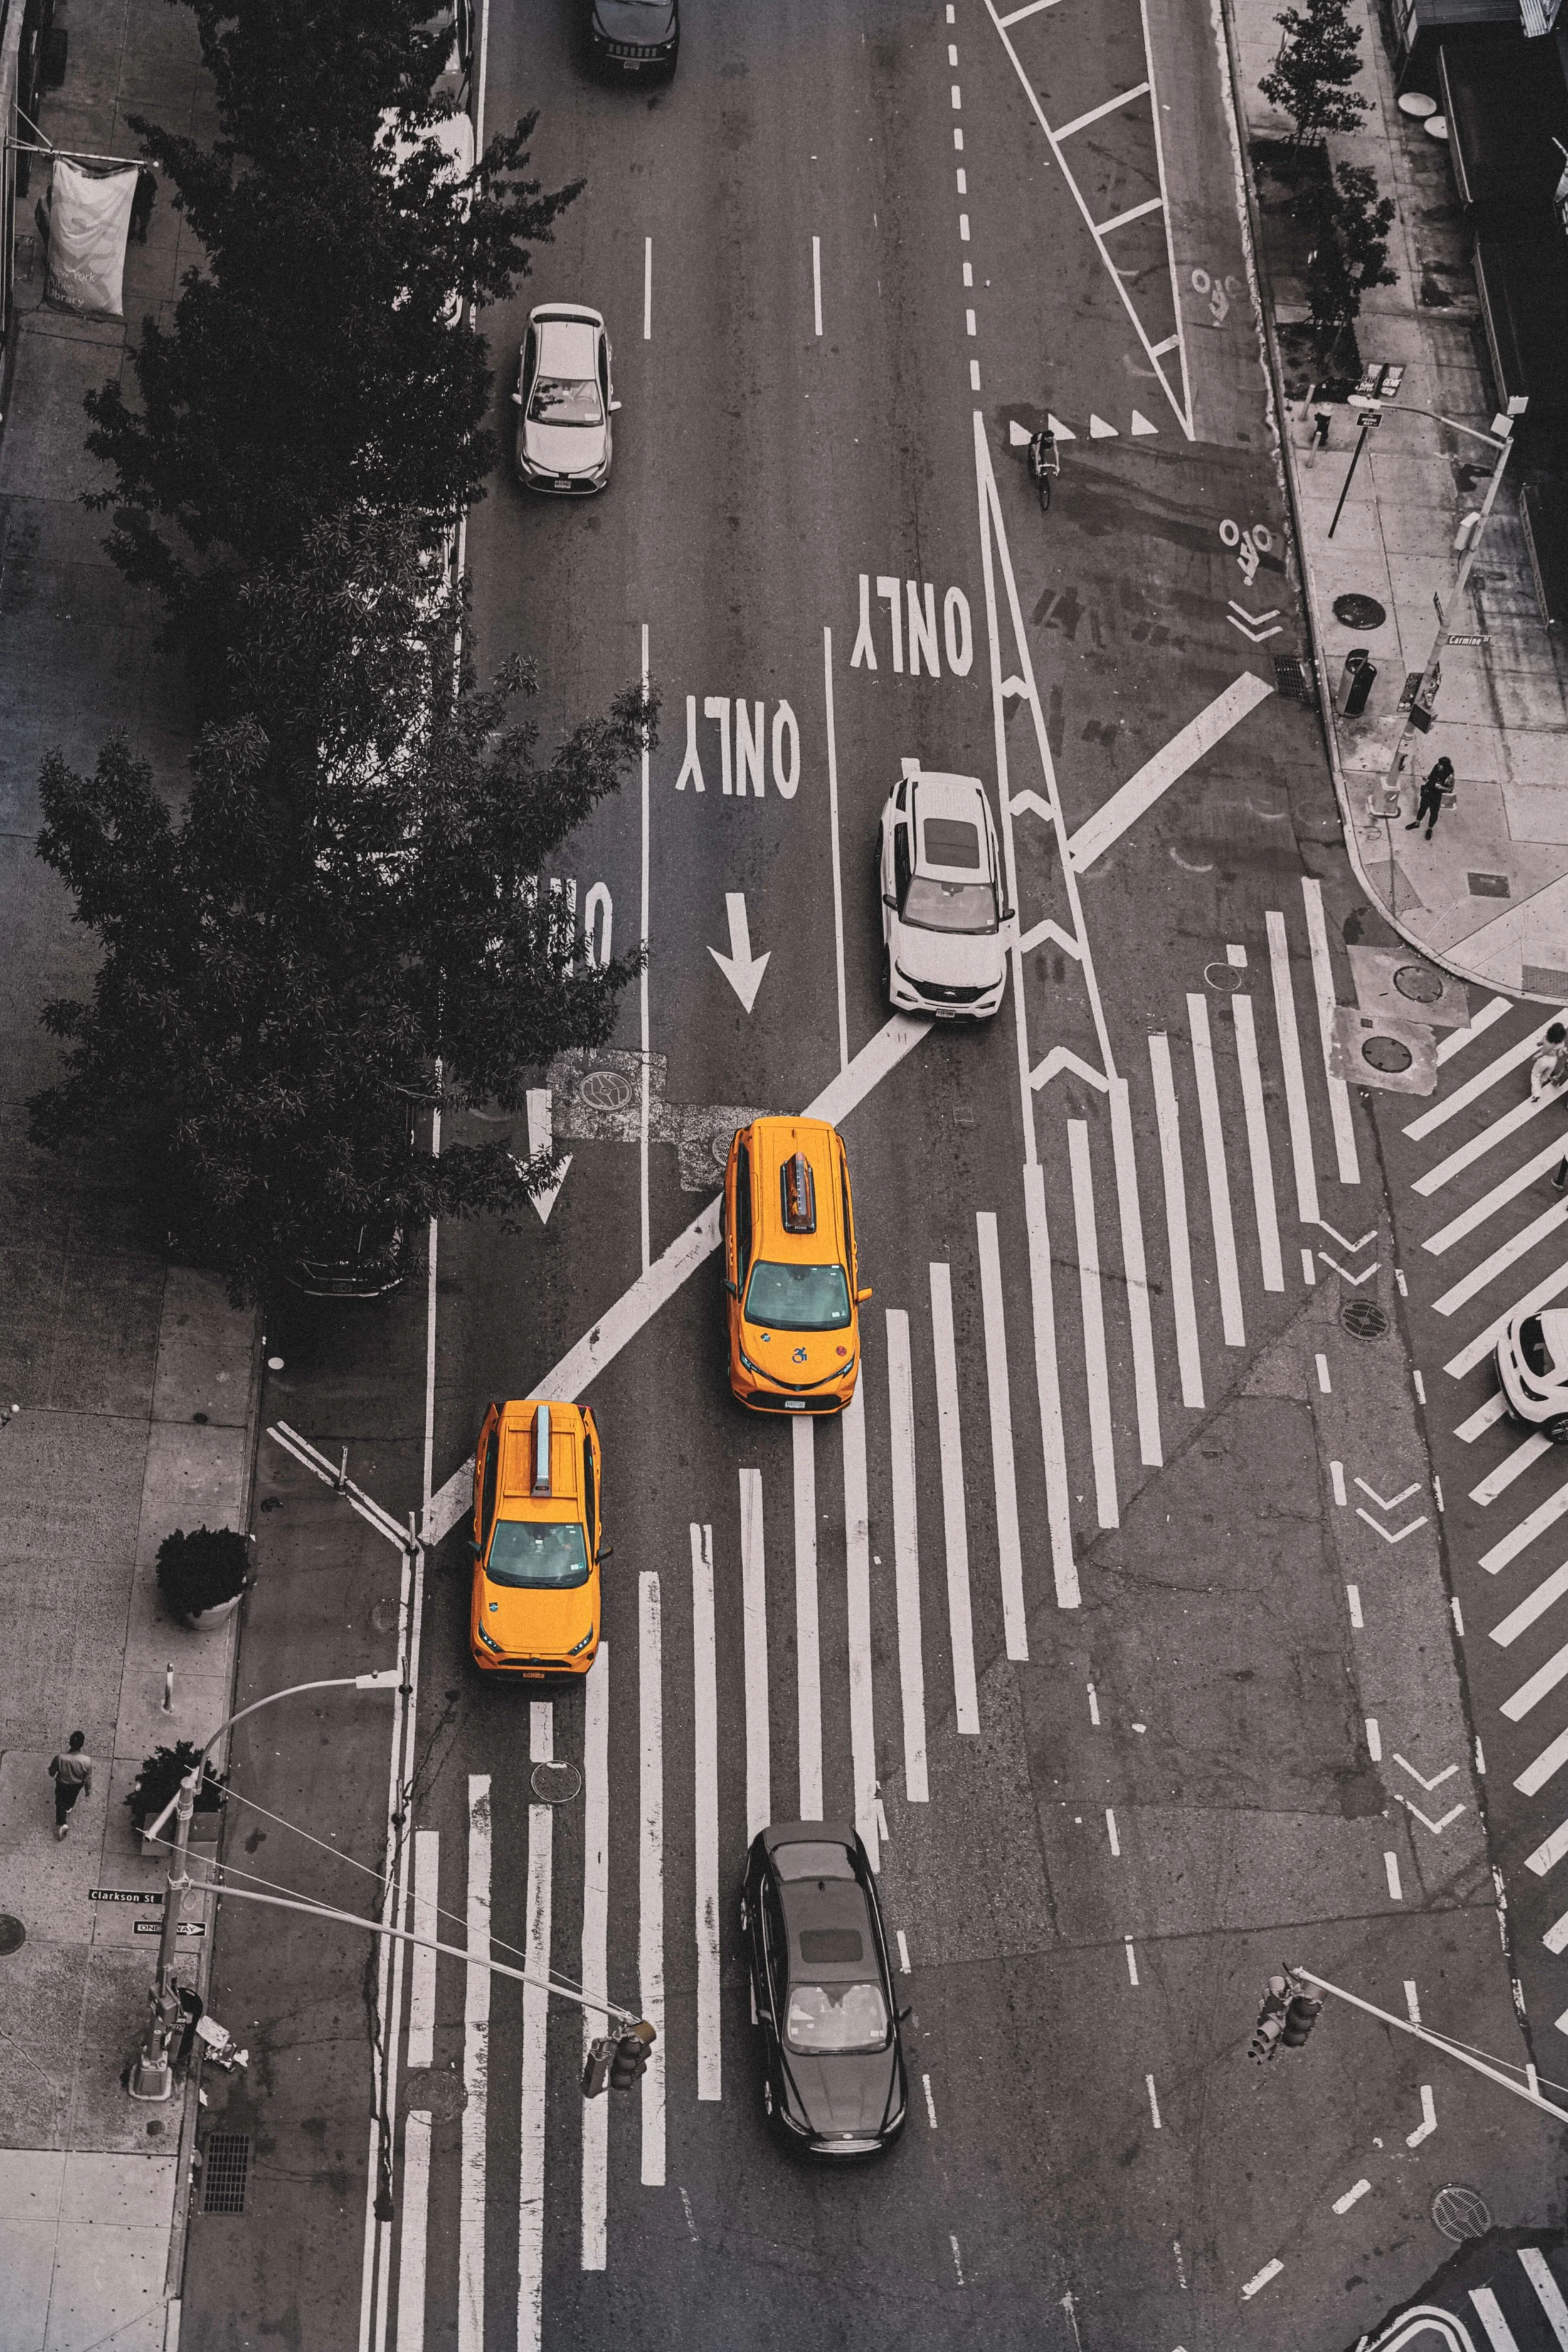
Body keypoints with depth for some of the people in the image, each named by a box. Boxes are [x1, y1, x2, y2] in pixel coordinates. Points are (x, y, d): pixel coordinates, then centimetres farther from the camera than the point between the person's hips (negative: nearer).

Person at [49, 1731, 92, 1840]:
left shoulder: (60, 1758, -38)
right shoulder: (87, 1761, -38)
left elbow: (52, 1773, -18)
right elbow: (88, 1778, -19)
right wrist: (89, 1790, 1)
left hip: (62, 1784, -2)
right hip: (77, 1785, 2)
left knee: (60, 1803, 27)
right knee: (72, 1798, 35)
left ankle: (61, 1824, 22)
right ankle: (68, 1808, 62)